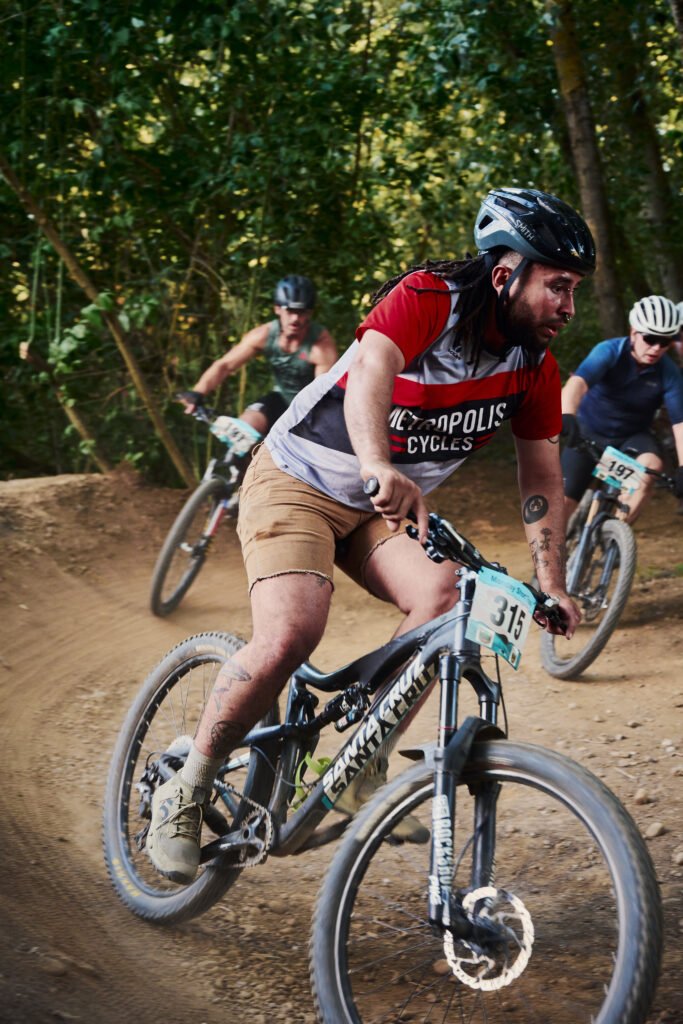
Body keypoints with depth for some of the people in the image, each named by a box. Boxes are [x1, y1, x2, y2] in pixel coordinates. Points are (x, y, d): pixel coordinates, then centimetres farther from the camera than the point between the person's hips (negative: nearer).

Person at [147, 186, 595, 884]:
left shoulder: (535, 365, -4)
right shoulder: (431, 299, -24)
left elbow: (542, 475, 2)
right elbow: (371, 365, -44)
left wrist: (552, 587, -8)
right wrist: (378, 466, -63)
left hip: (380, 509, 6)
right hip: (297, 481, -6)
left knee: (446, 599, -22)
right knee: (289, 637, -26)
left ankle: (362, 772, -6)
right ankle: (184, 793, -7)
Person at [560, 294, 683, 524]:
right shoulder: (610, 352, -23)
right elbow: (577, 382, -40)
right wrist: (567, 416, -60)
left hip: (632, 437, 1)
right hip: (590, 433, -1)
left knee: (651, 464, -32)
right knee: (564, 501, -7)